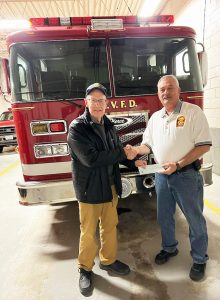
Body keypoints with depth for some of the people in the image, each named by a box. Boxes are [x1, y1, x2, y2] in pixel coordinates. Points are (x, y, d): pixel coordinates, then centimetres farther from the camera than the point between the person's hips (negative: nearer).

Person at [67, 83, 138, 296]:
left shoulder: (109, 126, 6)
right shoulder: (77, 128, -16)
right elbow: (90, 158, -27)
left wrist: (133, 162, 0)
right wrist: (122, 153, -21)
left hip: (110, 186, 6)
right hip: (89, 188, -6)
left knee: (110, 226, 18)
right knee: (88, 231, 10)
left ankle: (108, 260, 41)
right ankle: (85, 268, 33)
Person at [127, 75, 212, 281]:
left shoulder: (193, 112, -8)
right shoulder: (155, 117, 9)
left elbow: (204, 145, -13)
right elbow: (148, 145, 13)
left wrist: (178, 165, -21)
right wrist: (136, 150, -10)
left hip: (186, 175, -5)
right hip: (161, 175, 5)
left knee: (195, 219, 9)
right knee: (164, 217, 18)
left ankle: (200, 259, 31)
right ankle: (169, 248, 42)